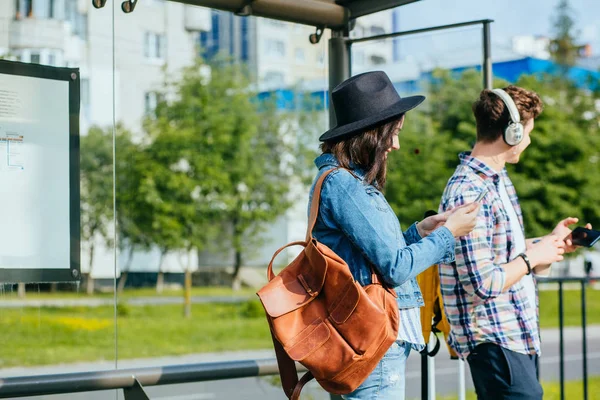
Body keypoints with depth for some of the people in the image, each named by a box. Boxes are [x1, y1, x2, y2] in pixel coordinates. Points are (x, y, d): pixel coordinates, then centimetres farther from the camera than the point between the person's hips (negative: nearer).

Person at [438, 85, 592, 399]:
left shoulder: (498, 179, 12)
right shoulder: (468, 193, -21)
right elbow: (482, 283, -24)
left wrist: (550, 243, 12)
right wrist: (532, 258, -12)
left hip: (519, 335, 10)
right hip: (494, 341, -10)